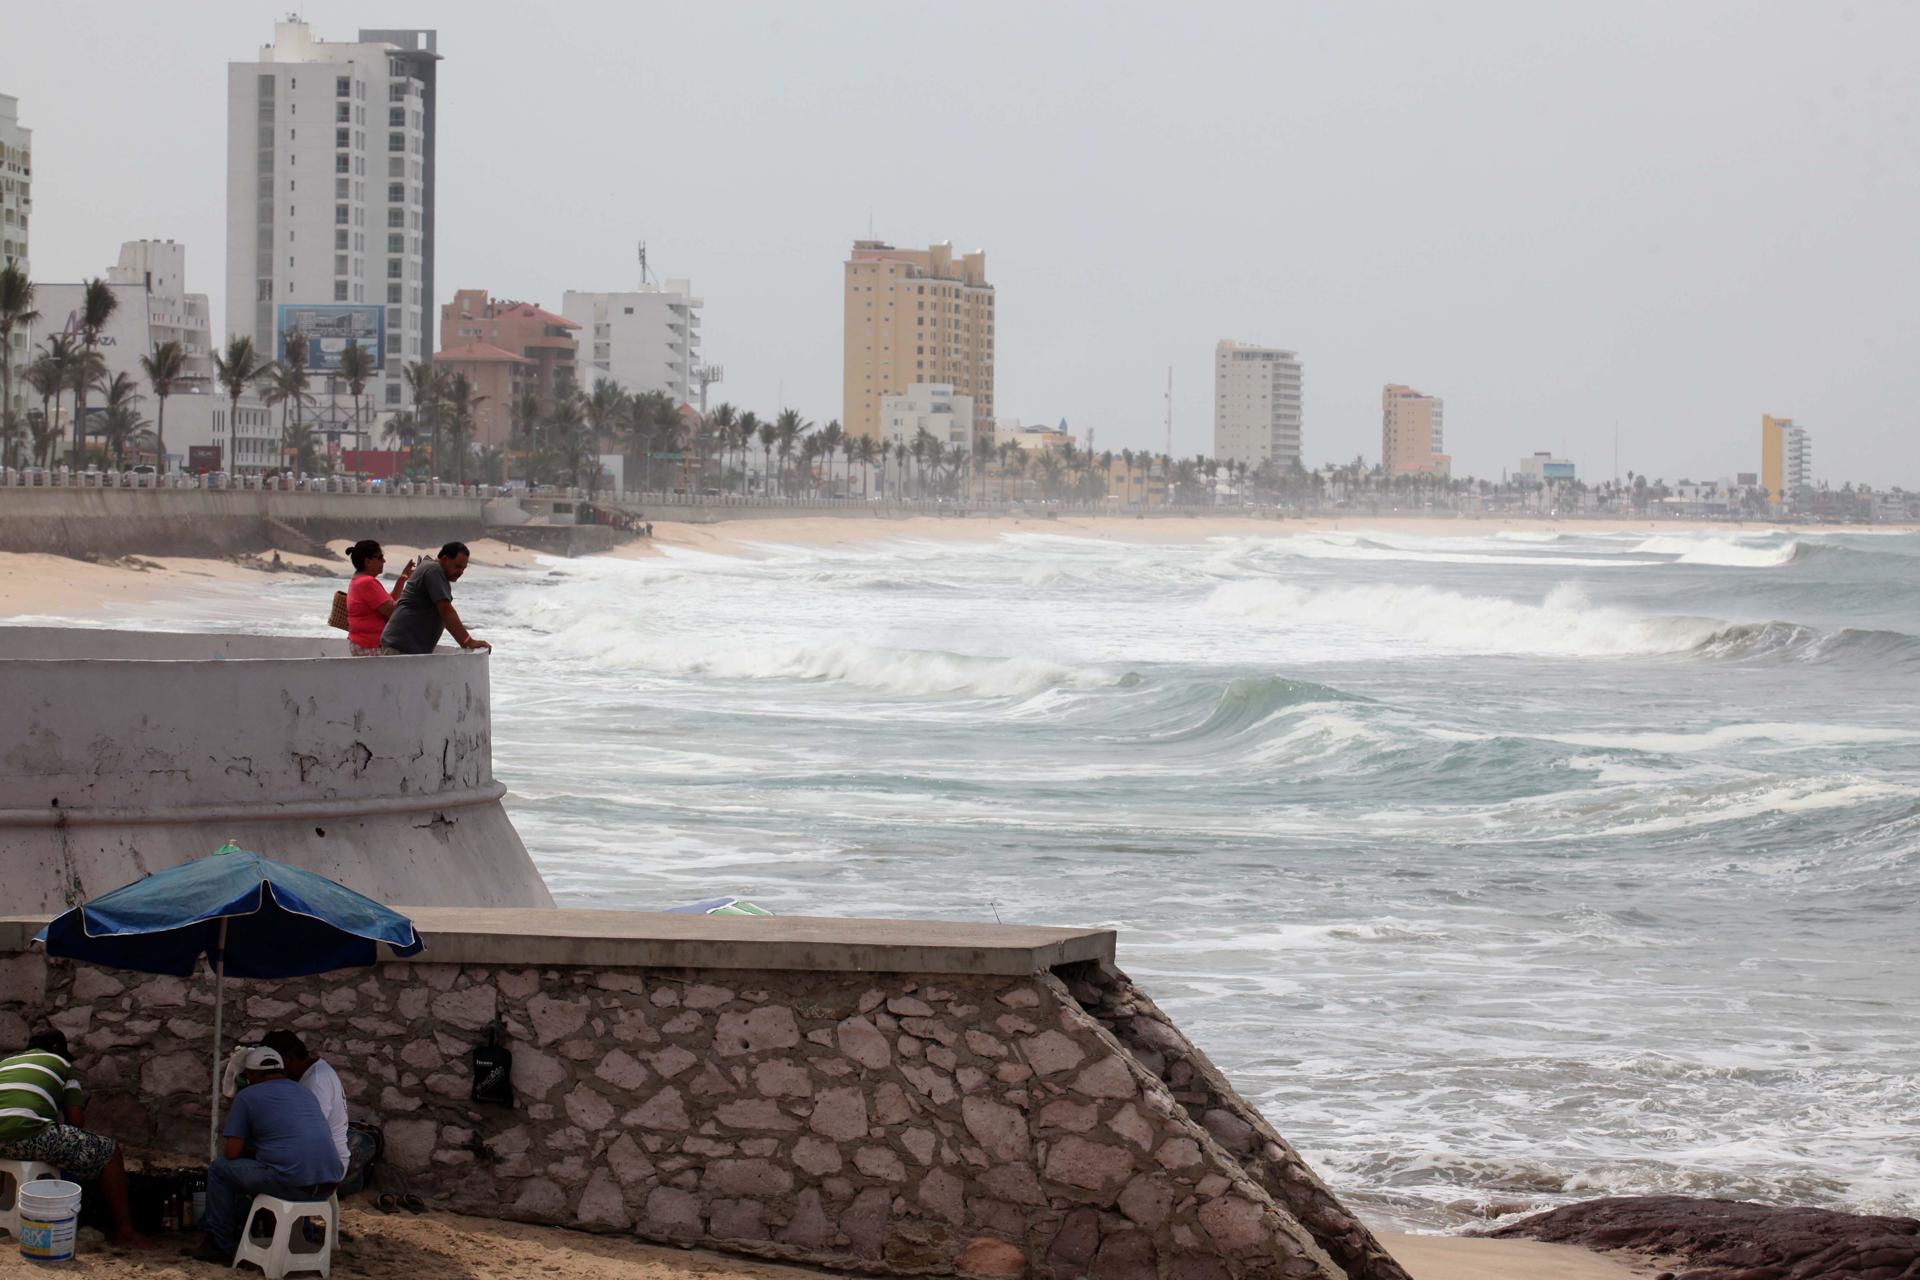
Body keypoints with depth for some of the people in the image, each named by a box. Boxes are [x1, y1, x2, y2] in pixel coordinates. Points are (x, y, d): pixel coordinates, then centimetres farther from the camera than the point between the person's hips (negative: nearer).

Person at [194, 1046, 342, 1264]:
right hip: (327, 1186, 7)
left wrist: (251, 1151, 24)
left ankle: (220, 1245, 17)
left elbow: (233, 1153, 2)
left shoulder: (246, 1097, 5)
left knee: (219, 1170, 15)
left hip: (290, 1183, -7)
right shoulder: (306, 1094, 24)